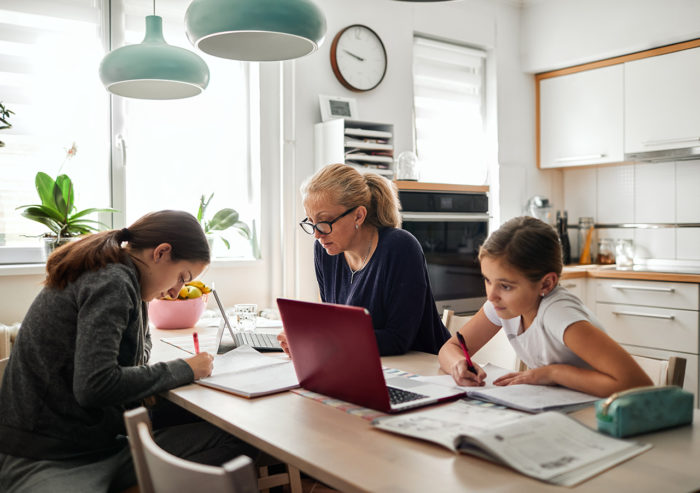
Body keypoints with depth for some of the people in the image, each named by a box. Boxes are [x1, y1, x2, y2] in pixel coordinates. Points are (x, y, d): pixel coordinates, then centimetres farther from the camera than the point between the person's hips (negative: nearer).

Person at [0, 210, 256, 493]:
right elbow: (93, 386, -26)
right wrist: (183, 370, -15)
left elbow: (140, 342, 28)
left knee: (235, 441, -10)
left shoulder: (118, 279, 13)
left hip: (104, 445, 10)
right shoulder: (111, 282, -16)